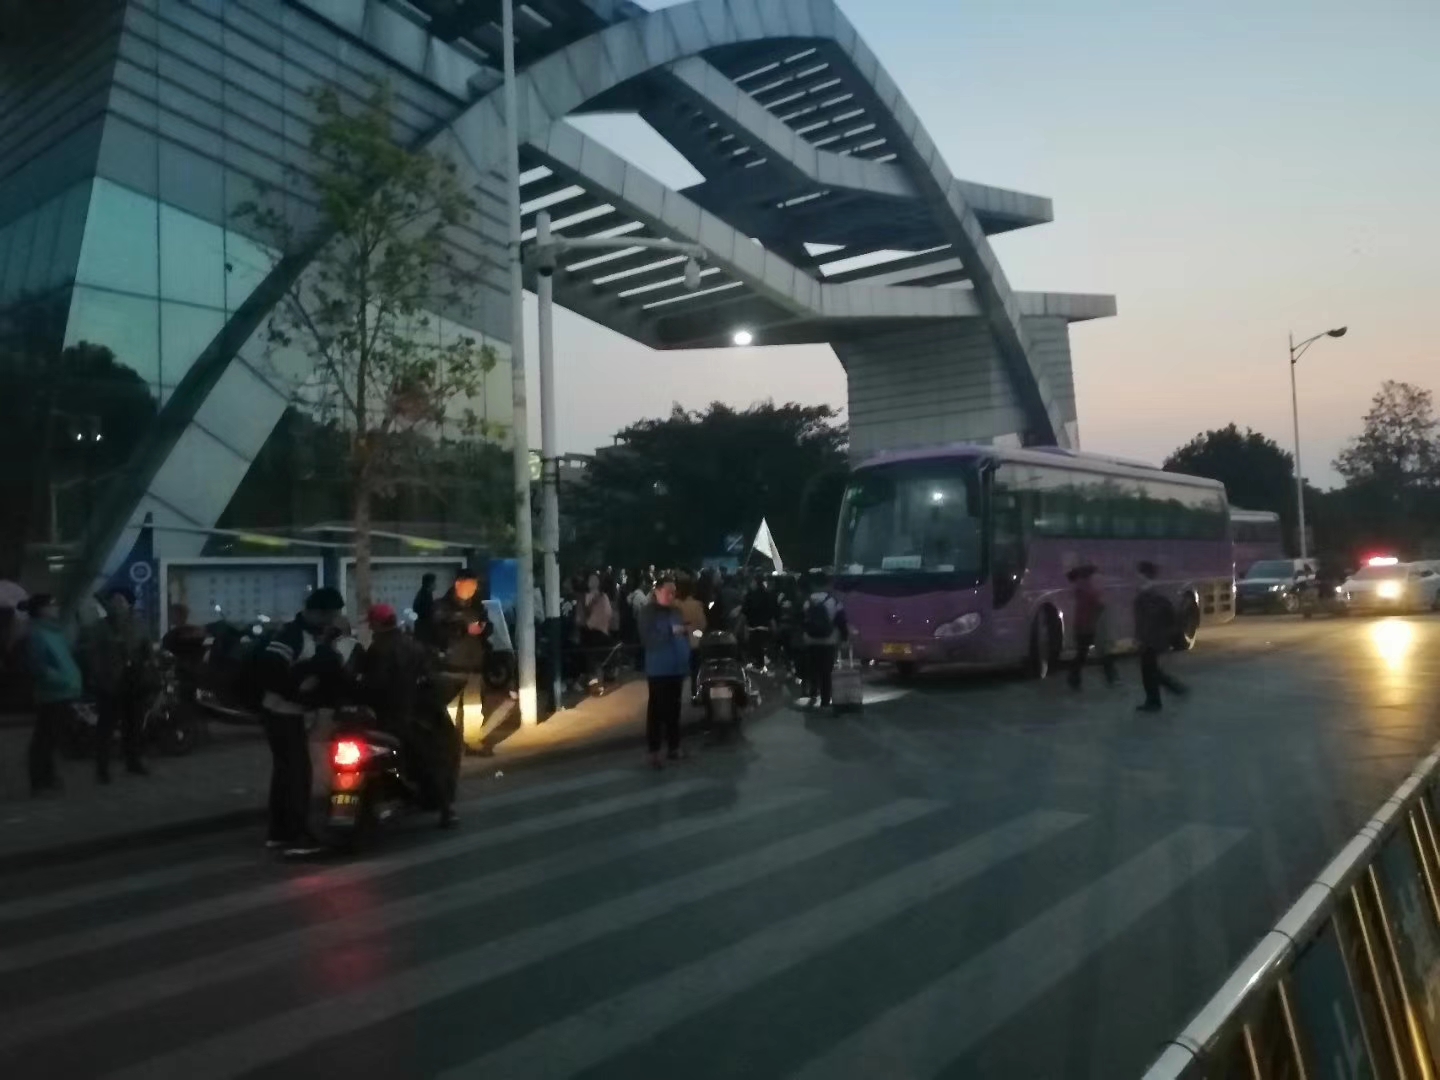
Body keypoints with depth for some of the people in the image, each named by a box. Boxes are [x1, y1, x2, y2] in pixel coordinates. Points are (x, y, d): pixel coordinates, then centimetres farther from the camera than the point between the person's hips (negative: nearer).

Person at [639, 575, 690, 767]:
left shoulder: (676, 611, 12)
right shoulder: (648, 612, -4)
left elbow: (684, 635, 19)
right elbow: (648, 638, -15)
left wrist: (686, 657, 9)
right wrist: (670, 631, -23)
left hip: (677, 667, 5)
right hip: (658, 669, -5)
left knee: (674, 708, 9)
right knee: (656, 709, -4)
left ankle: (673, 747, 18)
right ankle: (654, 751, 0)